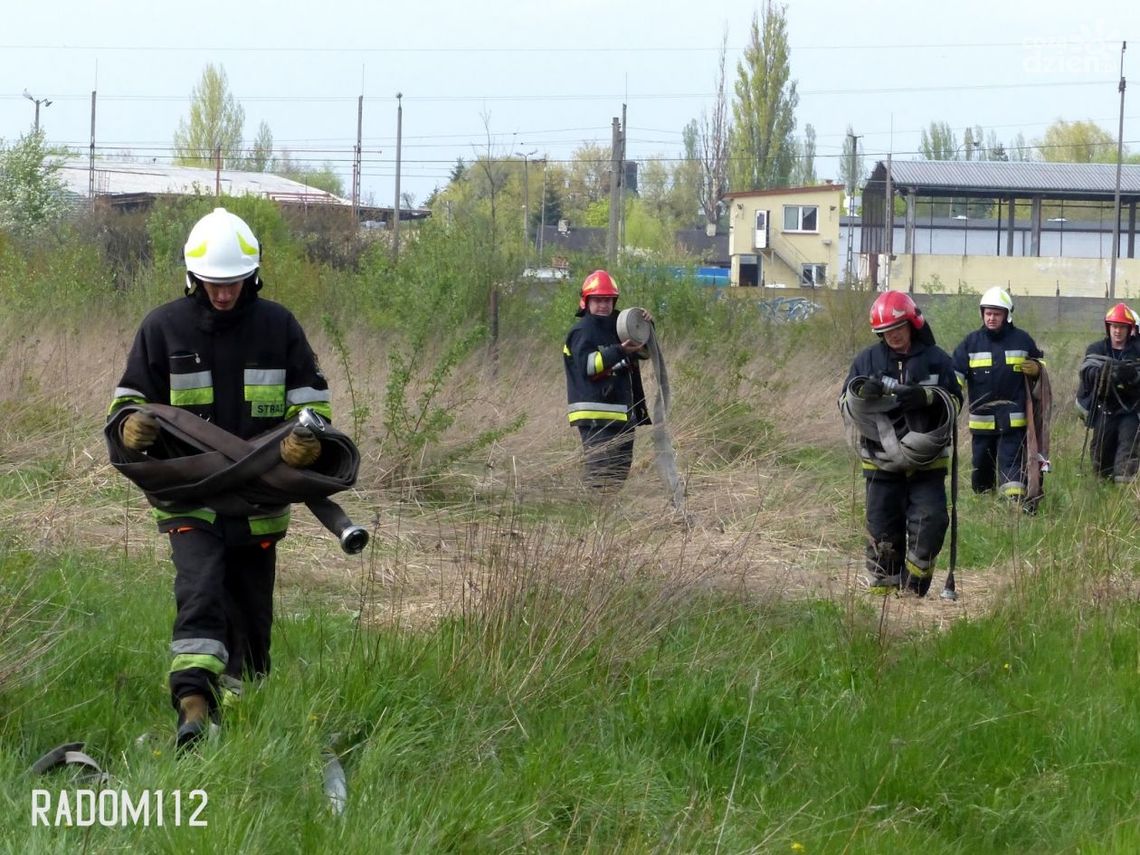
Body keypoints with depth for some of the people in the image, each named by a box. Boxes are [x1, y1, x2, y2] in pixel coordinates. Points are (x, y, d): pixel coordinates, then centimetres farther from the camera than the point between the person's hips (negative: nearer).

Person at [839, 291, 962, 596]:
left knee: (930, 521, -11)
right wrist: (861, 393, -17)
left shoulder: (936, 360, 2)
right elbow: (846, 406, 6)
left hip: (927, 459, -1)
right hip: (881, 460, 1)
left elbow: (954, 402, 0)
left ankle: (914, 586, 0)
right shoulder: (867, 361, 5)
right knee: (883, 527, 4)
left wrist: (927, 397, -19)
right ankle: (882, 583, 16)